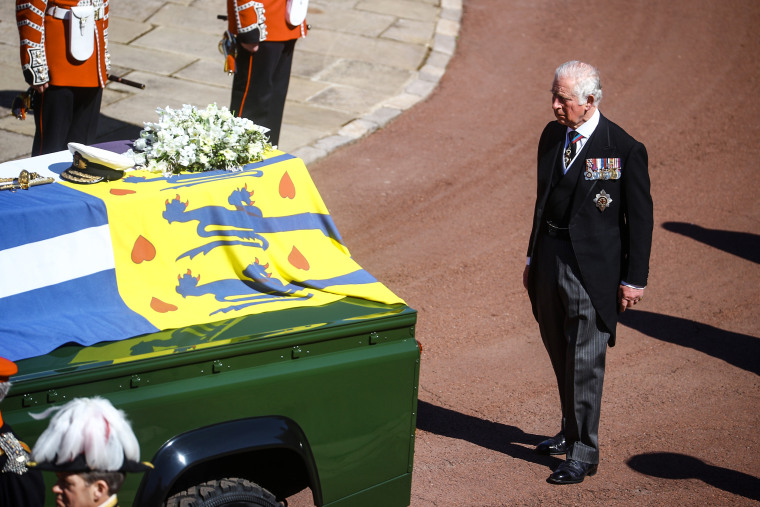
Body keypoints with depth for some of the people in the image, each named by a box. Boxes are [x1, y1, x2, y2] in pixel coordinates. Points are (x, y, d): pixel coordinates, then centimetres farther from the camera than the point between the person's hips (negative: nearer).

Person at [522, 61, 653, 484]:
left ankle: (584, 453, 4)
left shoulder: (624, 149, -13)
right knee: (560, 352, 17)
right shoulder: (553, 135, 7)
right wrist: (533, 257, 18)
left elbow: (641, 218, -8)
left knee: (585, 360, -4)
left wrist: (635, 279, -9)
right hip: (550, 255, 7)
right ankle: (573, 431, 34)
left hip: (591, 266, -7)